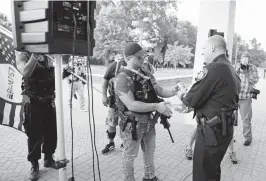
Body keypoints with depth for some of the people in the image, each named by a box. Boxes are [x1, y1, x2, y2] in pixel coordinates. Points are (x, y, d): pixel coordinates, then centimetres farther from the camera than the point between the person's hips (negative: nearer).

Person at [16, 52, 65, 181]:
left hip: (49, 101, 5)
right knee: (35, 135, 4)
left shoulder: (48, 56, 9)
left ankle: (48, 159, 32)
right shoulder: (22, 54, -3)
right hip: (33, 102, -4)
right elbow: (25, 72, -24)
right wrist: (34, 55, -28)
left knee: (52, 132, 12)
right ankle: (34, 165, 22)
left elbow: (54, 74, 16)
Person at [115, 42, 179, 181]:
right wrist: (156, 106, -31)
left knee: (149, 151, 24)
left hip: (149, 121, 7)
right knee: (129, 155, 13)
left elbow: (159, 91, 6)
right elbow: (131, 105, -27)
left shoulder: (146, 74, 2)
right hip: (132, 124, -7)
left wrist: (172, 92, -15)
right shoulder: (122, 79, -20)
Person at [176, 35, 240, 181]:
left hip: (212, 131, -9)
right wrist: (188, 105, 15)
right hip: (224, 129, 9)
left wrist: (183, 95, 1)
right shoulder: (232, 70, 10)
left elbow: (193, 99, -20)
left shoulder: (214, 68, -20)